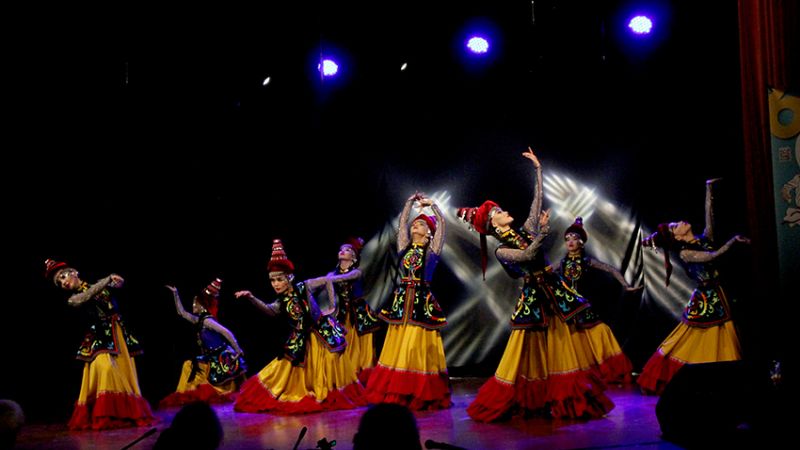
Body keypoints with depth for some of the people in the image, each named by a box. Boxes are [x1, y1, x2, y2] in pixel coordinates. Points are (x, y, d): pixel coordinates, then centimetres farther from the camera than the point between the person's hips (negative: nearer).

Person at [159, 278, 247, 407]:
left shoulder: (207, 320, -17)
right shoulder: (198, 320, 9)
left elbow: (226, 332, -25)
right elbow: (181, 312, 19)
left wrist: (238, 350, -23)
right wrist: (175, 293, 16)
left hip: (222, 359, -9)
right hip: (215, 358, 9)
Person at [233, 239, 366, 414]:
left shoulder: (303, 288, -11)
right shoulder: (281, 302, -4)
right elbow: (269, 310, -26)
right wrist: (252, 298, -42)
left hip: (321, 334, -3)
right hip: (301, 341, 3)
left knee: (327, 368, 4)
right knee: (301, 372, 8)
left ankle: (332, 396, 22)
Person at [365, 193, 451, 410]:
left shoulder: (432, 250, 3)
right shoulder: (405, 247, 14)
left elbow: (442, 222, -1)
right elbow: (402, 222, 15)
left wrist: (431, 204, 8)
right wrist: (410, 201, 17)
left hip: (422, 302, -4)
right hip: (401, 301, 4)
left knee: (419, 348, -5)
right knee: (398, 348, 2)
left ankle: (422, 395, 0)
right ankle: (396, 393, 7)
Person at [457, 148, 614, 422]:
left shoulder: (525, 230, 9)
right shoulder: (502, 251, -6)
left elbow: (537, 199, 10)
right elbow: (527, 256, -22)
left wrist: (537, 168, 11)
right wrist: (543, 232, -26)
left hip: (554, 292, 5)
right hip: (533, 299, -5)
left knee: (561, 348, 7)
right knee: (531, 356, -1)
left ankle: (564, 401, 14)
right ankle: (530, 403, 11)